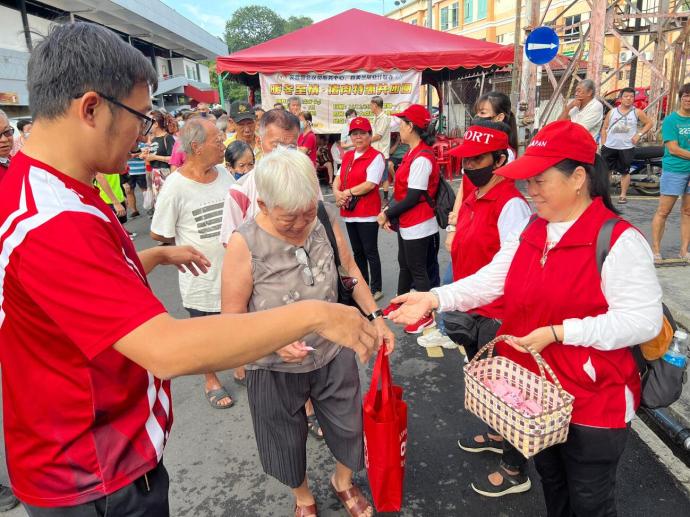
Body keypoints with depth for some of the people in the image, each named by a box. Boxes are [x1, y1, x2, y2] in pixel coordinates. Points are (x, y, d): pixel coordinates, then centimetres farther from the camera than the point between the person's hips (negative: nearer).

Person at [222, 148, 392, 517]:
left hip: (333, 354, 3)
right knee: (288, 440, 21)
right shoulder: (245, 244, -23)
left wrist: (375, 316, 2)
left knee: (349, 424, 22)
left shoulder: (324, 220, -12)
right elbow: (232, 319, -15)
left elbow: (349, 269, 4)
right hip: (276, 369, -2)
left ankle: (343, 482, 57)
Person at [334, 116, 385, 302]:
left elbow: (370, 184, -18)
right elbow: (338, 179, 12)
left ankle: (376, 288, 13)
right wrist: (337, 193, -10)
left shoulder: (376, 157, -9)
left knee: (370, 252, 0)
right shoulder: (347, 156, 14)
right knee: (357, 251, 16)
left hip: (367, 213, -7)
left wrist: (347, 192, -13)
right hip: (349, 211, 7)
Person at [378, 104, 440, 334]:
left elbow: (413, 197, -23)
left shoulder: (421, 158, -22)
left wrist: (387, 214, -13)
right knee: (404, 265, 22)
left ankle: (426, 316, 17)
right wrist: (389, 211, 1)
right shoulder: (413, 153, 8)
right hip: (407, 224, 9)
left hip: (418, 227, -9)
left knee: (418, 270, 3)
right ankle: (400, 303, 39)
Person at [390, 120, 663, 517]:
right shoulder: (531, 233, 2)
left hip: (595, 403, -6)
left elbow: (643, 320, -24)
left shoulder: (619, 240, -21)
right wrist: (435, 298, -16)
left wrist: (558, 332, -28)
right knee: (551, 482, 29)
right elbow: (491, 280, -3)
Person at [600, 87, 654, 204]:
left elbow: (649, 123, 9)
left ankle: (623, 195, 13)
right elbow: (604, 128, 9)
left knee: (625, 172, 4)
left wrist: (639, 134, -4)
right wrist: (603, 144, 1)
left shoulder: (637, 112, 3)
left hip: (627, 147, -1)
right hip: (610, 146, 1)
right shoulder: (612, 112, 6)